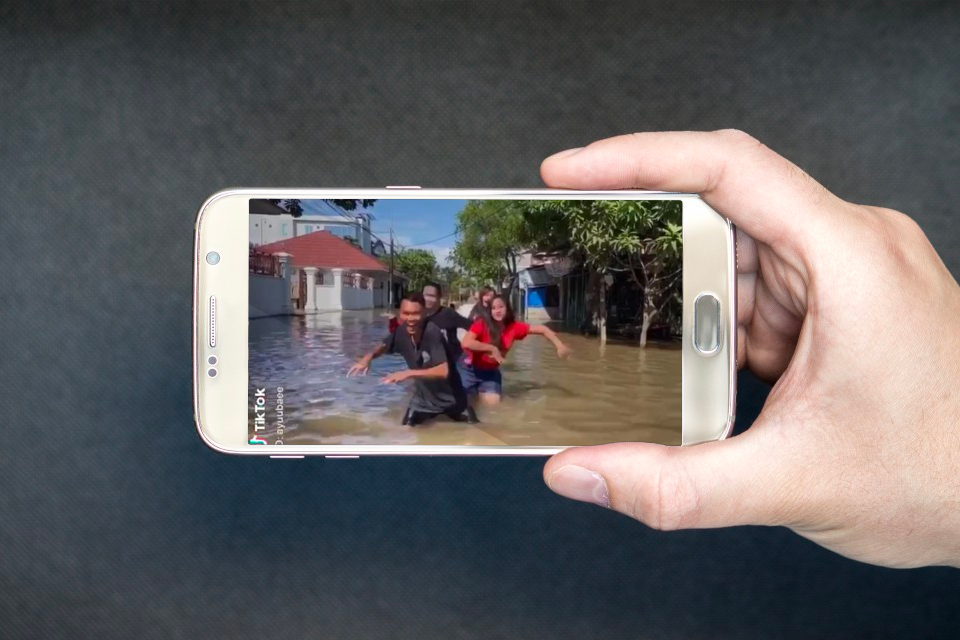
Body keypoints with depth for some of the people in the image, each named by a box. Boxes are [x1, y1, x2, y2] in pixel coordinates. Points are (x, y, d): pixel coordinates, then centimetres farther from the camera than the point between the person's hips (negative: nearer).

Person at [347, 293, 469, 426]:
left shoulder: (432, 333, -31)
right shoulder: (402, 332, -12)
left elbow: (443, 371, -37)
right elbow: (384, 346, 6)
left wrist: (409, 373, -43)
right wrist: (368, 357, -15)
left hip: (449, 398, -5)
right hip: (424, 395, 5)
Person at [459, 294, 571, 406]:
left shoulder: (514, 326, -10)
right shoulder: (482, 323, -21)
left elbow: (542, 329, -5)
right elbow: (465, 343, -35)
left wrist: (559, 345, -17)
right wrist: (492, 348, -30)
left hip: (490, 371, 4)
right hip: (470, 368, -3)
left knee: (492, 400, -13)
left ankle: (480, 389, 16)